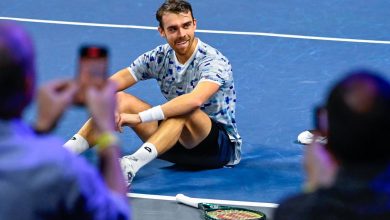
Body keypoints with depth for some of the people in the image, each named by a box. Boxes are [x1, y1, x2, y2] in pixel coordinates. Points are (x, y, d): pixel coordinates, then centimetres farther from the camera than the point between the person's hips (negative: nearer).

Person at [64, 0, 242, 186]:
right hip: (179, 143, 6)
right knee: (120, 100, -10)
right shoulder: (159, 57, -2)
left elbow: (195, 100, -41)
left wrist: (140, 118, -45)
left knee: (184, 109, -37)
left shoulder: (214, 62, -21)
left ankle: (131, 164, -56)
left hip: (223, 145, -6)